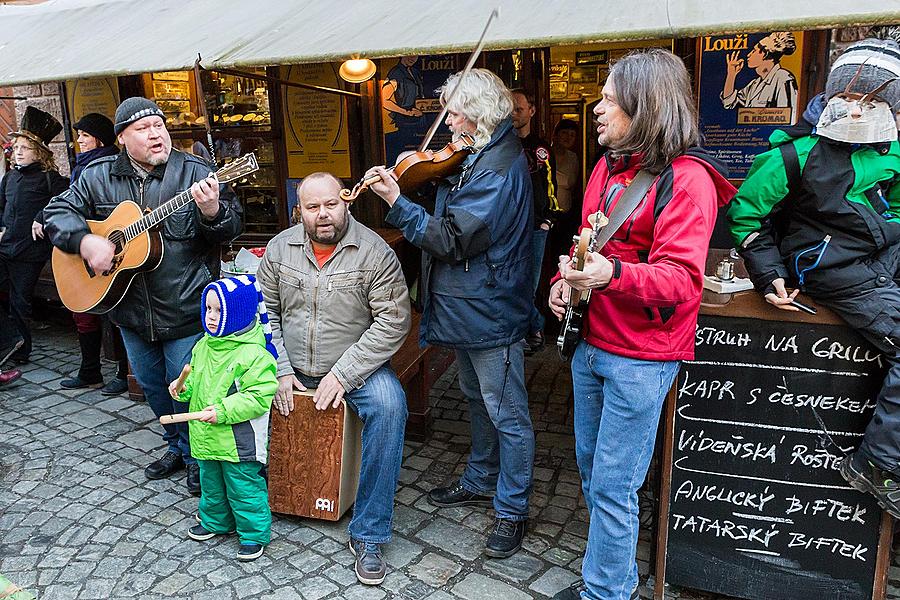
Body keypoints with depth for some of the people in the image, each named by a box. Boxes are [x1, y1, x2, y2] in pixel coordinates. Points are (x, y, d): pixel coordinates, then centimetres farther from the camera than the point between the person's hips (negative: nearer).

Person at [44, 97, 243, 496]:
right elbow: (58, 210, 6)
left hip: (186, 311, -5)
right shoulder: (99, 177, 2)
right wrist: (85, 242, -13)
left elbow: (231, 227, -13)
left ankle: (198, 456, 30)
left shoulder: (195, 173, -9)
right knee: (151, 385, 21)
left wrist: (212, 211, -36)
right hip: (132, 311, 5)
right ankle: (176, 447, 44)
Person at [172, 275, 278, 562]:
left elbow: (258, 397, -24)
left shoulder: (254, 355, -22)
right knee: (211, 483, 26)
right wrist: (184, 387, -1)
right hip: (207, 437, 8)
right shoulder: (203, 346, 4)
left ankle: (255, 534, 22)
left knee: (244, 488, 4)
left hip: (239, 439, -8)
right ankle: (215, 521, 47)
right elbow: (195, 378, 20)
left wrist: (223, 411, -29)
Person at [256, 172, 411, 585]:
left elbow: (393, 321, -16)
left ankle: (367, 535, -16)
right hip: (289, 367, 4)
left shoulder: (374, 251, -12)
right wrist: (280, 371, -8)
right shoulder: (280, 248, 1)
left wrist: (343, 375, -20)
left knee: (389, 406, -30)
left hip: (355, 366, -3)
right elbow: (265, 312, 4)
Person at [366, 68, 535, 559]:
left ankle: (512, 511, 19)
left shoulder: (499, 169, -21)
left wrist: (396, 202, -23)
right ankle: (481, 482, 41)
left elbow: (452, 240, -25)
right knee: (478, 401, 23)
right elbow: (450, 215, 11)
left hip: (489, 313, -11)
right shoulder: (481, 156, 11)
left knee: (506, 415, 4)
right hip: (469, 307, 11)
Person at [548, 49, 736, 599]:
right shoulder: (608, 168, 12)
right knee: (590, 467, 18)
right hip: (590, 343, 8)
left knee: (613, 486, 1)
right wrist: (565, 280, 3)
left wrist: (613, 274, -37)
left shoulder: (686, 178, -13)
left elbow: (682, 280, -20)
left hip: (641, 359, -8)